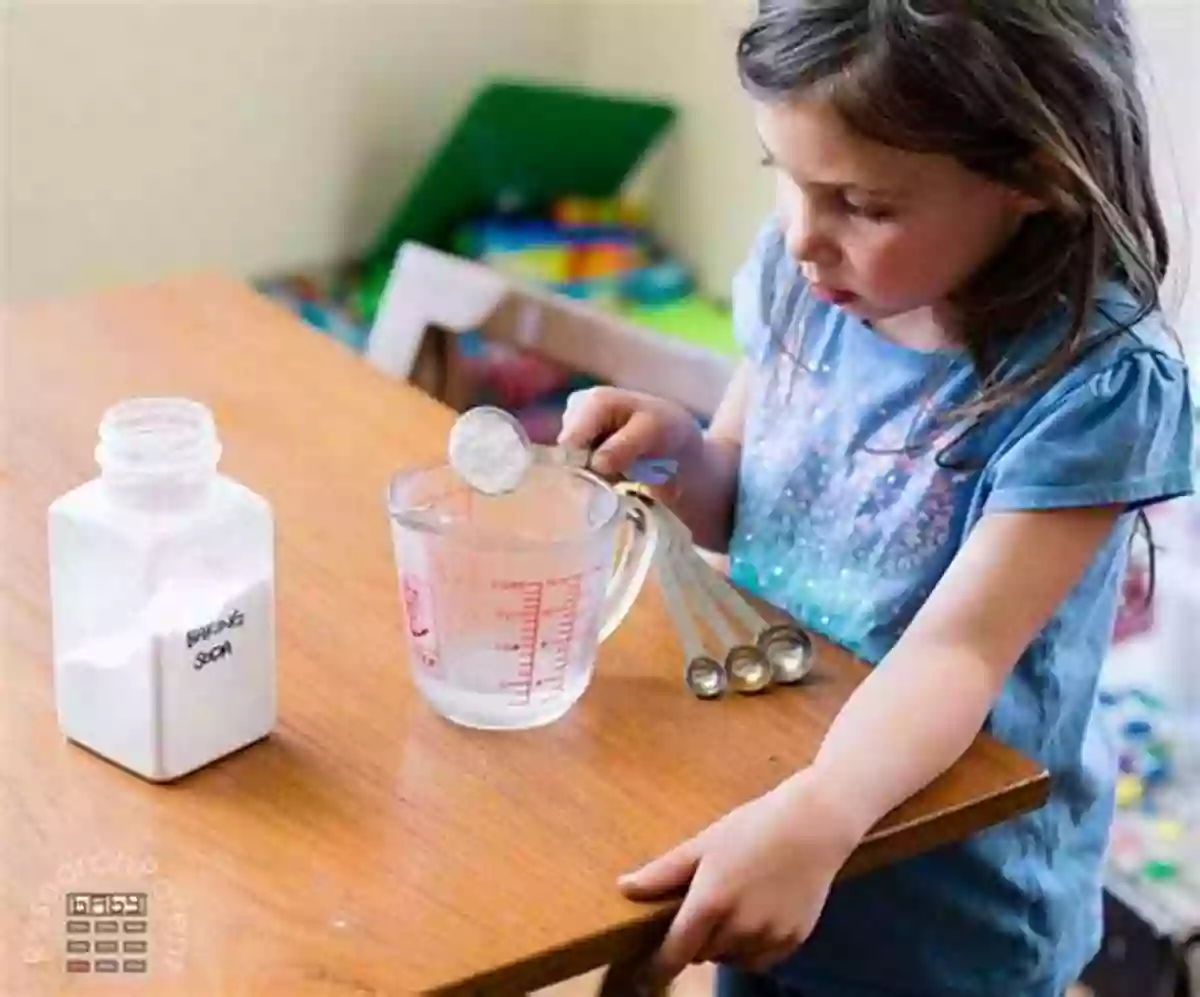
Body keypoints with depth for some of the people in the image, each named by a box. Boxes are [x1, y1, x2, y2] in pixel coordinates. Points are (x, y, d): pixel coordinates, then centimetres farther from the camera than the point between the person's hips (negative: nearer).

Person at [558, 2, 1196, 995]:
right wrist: (677, 447, -16)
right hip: (752, 802, 5)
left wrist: (813, 817, -47)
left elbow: (957, 649, -30)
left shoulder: (1096, 379, -24)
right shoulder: (805, 272, -8)